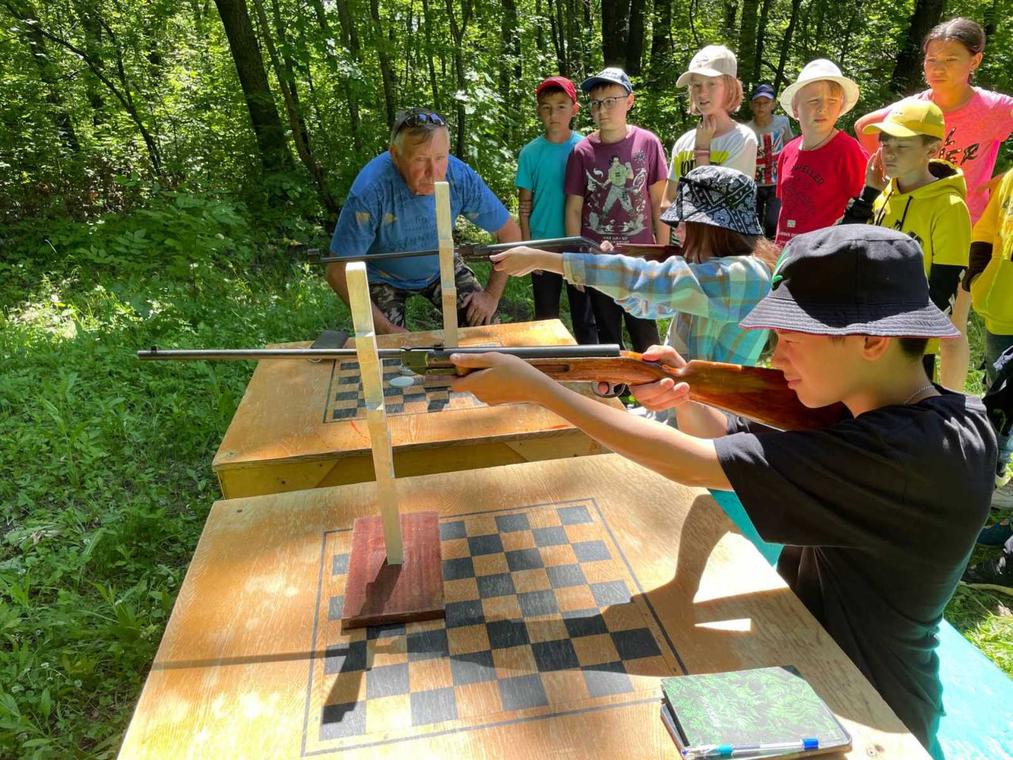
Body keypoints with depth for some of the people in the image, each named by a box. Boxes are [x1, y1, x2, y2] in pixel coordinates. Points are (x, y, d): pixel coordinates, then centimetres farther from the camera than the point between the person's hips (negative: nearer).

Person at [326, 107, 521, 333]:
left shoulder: (462, 178, -27)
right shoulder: (370, 190, -35)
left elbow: (510, 233, -12)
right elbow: (338, 272, -27)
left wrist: (492, 295, -16)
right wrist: (386, 328, -27)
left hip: (441, 266, 3)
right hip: (384, 277, -2)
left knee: (483, 323, -10)